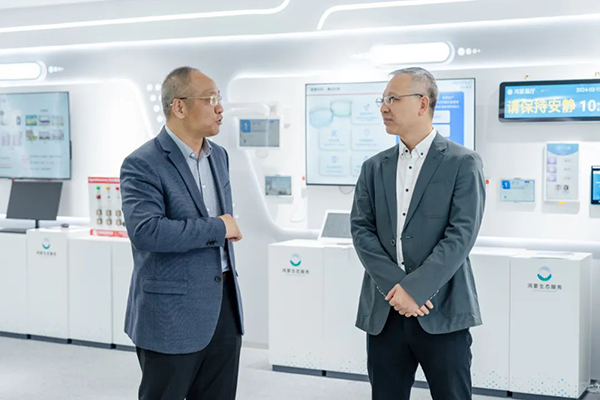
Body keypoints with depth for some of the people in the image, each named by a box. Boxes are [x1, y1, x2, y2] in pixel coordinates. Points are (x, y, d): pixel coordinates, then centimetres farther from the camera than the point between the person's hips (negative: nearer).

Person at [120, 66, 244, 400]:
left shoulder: (219, 155, 10)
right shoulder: (143, 165, -14)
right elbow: (146, 231, -28)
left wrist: (229, 227, 5)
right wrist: (217, 228, -20)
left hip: (225, 303, 7)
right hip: (172, 312, -7)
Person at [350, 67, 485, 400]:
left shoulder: (463, 163, -2)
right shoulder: (374, 168, 12)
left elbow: (461, 235, -10)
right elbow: (361, 230, 3)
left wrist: (414, 288, -17)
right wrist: (396, 287, -11)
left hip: (441, 313, -4)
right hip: (383, 313, 4)